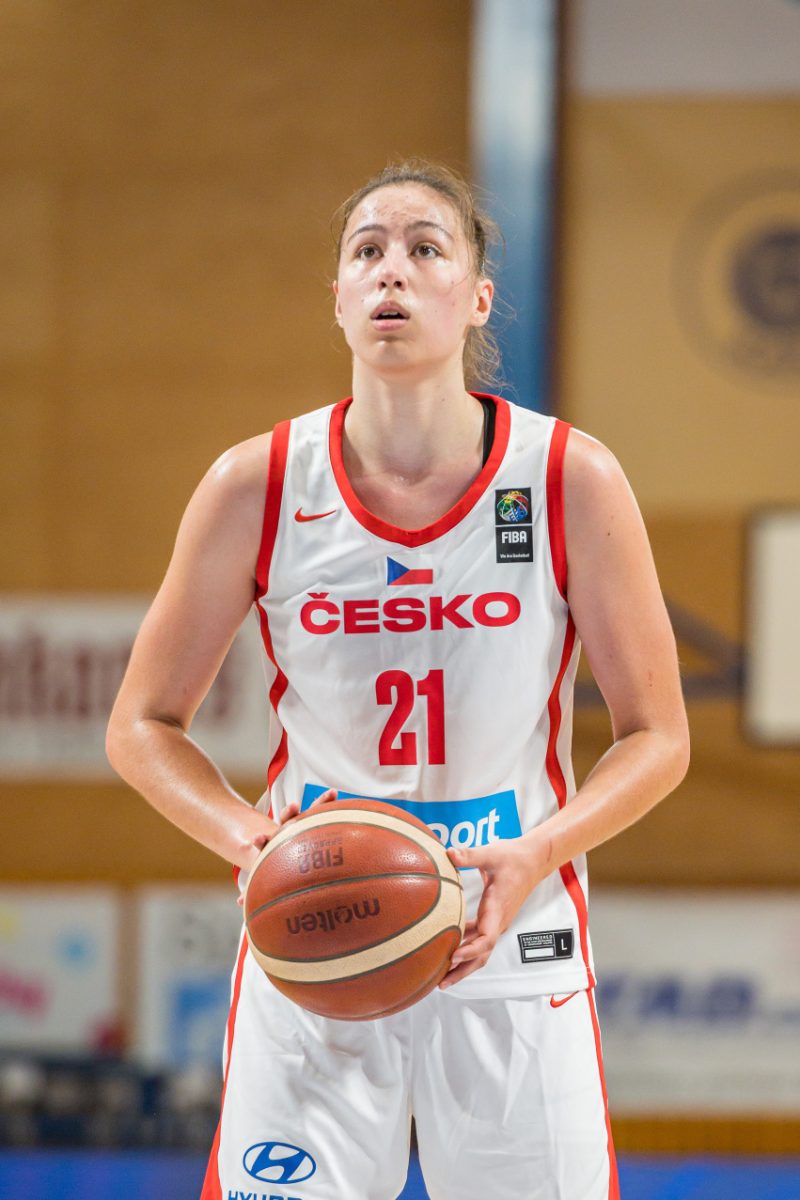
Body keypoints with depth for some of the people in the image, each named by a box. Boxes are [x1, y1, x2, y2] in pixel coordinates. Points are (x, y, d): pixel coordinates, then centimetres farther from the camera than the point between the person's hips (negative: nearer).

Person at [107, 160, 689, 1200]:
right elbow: (143, 726, 4)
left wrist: (535, 854, -18)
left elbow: (656, 738, 0)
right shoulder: (258, 487, -5)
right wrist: (247, 836, -16)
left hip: (512, 958, 0)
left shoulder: (572, 481, -6)